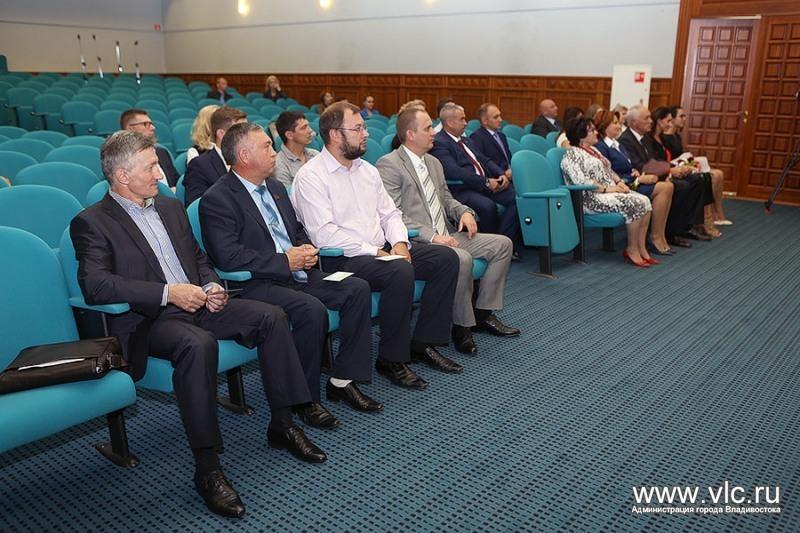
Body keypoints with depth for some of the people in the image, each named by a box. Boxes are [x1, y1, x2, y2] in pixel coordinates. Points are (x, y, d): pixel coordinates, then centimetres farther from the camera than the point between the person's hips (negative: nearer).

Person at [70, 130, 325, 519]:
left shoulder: (171, 207, 18)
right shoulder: (91, 222, -4)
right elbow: (94, 285, -18)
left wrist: (211, 286, 2)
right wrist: (167, 293, -23)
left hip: (196, 303, 7)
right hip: (147, 320, -7)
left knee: (271, 316, -12)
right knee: (198, 344, -37)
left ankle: (282, 425, -2)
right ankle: (207, 469, -27)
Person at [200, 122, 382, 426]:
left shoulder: (275, 187, 17)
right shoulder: (217, 199, -9)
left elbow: (298, 230, 28)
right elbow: (227, 256, -20)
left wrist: (306, 249, 4)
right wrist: (284, 261, -18)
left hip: (296, 274, 8)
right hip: (256, 285, -8)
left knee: (358, 289, -9)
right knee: (312, 309, -32)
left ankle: (342, 380, -2)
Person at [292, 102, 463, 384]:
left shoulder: (367, 170, 17)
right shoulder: (310, 177, -8)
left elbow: (390, 213, 19)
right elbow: (324, 234, -17)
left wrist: (399, 242, -2)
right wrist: (375, 252, -18)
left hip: (383, 249, 8)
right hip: (342, 259, -8)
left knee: (446, 258, -6)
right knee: (401, 271, -34)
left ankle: (423, 342, 1)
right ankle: (390, 359, -16)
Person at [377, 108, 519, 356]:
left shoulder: (433, 163, 18)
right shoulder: (388, 165, -9)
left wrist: (464, 212, 4)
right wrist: (432, 236, -23)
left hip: (446, 235, 9)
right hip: (416, 243, -9)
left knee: (503, 244, 0)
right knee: (462, 259, -34)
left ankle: (483, 313, 8)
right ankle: (461, 326, -14)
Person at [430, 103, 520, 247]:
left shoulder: (465, 141, 25)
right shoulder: (439, 143, -5)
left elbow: (485, 160, 23)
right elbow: (454, 172, -18)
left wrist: (501, 174, 3)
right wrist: (486, 182, -19)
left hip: (486, 185, 9)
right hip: (462, 190, -8)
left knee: (517, 198, -14)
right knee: (488, 206, -36)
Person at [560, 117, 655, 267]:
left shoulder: (593, 150, 20)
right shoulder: (572, 154, -10)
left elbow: (608, 170, 25)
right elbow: (580, 181, -22)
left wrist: (619, 182, 5)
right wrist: (606, 188, -18)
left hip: (611, 191, 9)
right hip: (592, 198, -9)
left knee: (644, 201, -11)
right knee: (634, 204, -25)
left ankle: (641, 248, -8)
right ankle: (632, 250, -11)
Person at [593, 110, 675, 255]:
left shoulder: (618, 144, 20)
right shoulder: (601, 147, -9)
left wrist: (635, 171, 2)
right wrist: (639, 180, -14)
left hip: (631, 183, 9)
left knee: (667, 186, -14)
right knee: (663, 188, -21)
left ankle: (660, 235, -15)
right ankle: (656, 237, -13)